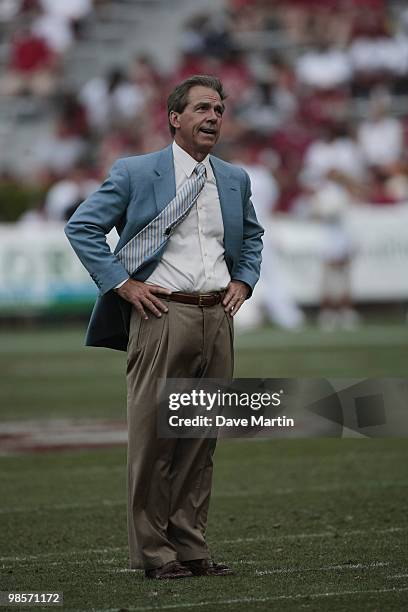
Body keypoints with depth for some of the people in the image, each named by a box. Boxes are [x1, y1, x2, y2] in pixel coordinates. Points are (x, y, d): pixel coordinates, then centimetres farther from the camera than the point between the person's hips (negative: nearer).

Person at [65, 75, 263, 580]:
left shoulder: (235, 179, 15)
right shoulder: (134, 173, 0)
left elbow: (252, 236, 31)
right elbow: (82, 227, -1)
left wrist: (243, 282, 14)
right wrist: (123, 284, -8)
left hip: (218, 316, 5)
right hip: (162, 313, -5)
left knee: (202, 436, 7)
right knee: (152, 436, -4)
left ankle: (190, 546, 14)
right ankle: (152, 551, 1)